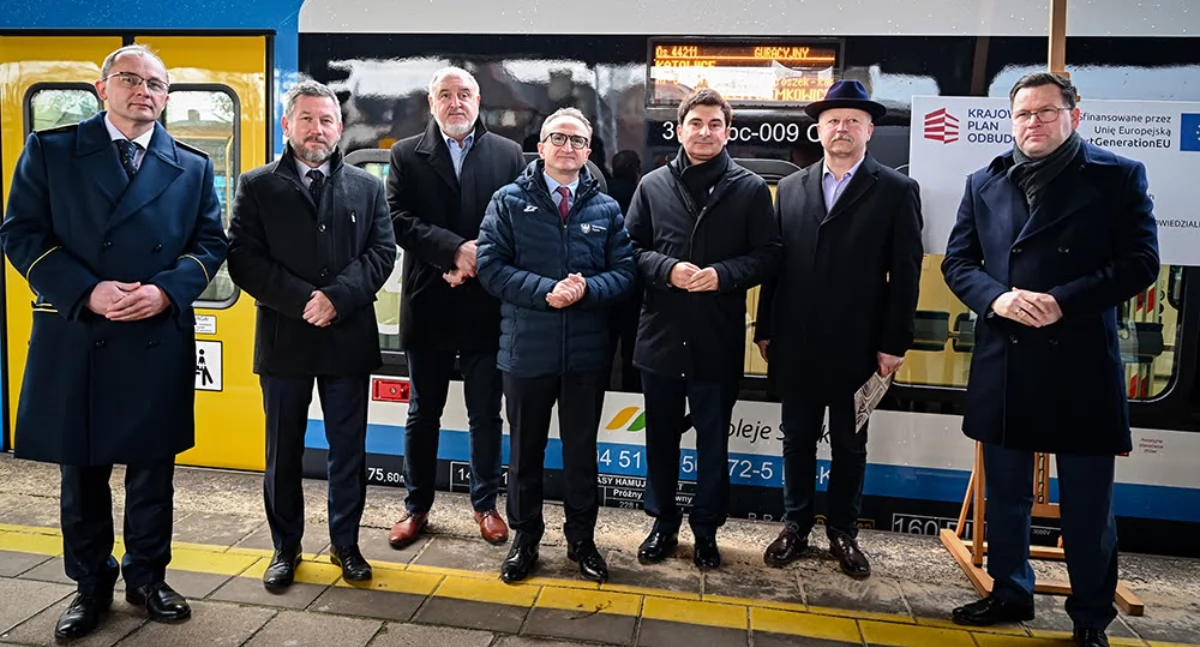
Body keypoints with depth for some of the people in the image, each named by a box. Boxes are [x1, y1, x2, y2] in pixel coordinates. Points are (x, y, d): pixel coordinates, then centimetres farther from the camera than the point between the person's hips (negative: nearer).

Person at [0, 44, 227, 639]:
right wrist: (87, 292, -15)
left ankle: (147, 576, 28)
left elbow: (211, 244, 6)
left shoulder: (192, 167, 9)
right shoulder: (50, 150, 4)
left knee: (153, 469, 10)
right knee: (81, 471, 11)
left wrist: (166, 291, -12)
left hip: (159, 342, 1)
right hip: (74, 338, -1)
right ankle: (91, 584, 28)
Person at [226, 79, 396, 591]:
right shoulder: (256, 186, 5)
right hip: (283, 339, 0)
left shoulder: (367, 187, 8)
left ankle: (346, 544, 25)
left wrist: (337, 297, -15)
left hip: (348, 338, 1)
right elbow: (243, 259, -4)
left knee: (349, 449, 9)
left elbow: (381, 252, -1)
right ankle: (285, 548, 26)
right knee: (283, 452, 10)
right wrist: (303, 300, -16)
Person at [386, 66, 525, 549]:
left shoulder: (508, 154, 4)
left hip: (486, 307, 0)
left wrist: (478, 261, -14)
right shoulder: (406, 155, 5)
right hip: (427, 307, 1)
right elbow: (399, 220, -7)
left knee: (485, 415, 10)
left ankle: (486, 505, 26)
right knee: (422, 414, 13)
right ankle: (417, 506, 28)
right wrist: (456, 249, -18)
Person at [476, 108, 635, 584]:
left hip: (586, 352, 1)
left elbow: (624, 272, 2)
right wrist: (545, 290, -19)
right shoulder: (510, 201, 1)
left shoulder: (606, 208, 6)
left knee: (582, 450, 14)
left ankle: (581, 539, 31)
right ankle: (525, 537, 30)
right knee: (526, 450, 12)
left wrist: (587, 289, -18)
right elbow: (491, 266, -7)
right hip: (527, 349, -1)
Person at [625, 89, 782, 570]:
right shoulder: (652, 185, 4)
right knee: (661, 436, 14)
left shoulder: (750, 189, 0)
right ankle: (663, 522, 32)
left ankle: (706, 528, 29)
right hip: (660, 336, 2)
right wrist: (667, 269, -15)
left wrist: (722, 275, -17)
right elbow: (632, 248, 4)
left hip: (719, 340, -1)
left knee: (713, 440, 11)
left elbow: (767, 255, -1)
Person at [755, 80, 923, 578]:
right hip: (795, 345, 2)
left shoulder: (897, 191, 0)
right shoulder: (790, 188, 8)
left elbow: (905, 272, -4)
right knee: (797, 439, 12)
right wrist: (765, 330, 4)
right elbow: (774, 263, 7)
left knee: (850, 445, 11)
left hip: (857, 347, -2)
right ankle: (795, 526, 27)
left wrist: (894, 343, -8)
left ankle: (843, 532, 27)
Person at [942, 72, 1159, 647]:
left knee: (1086, 503, 7)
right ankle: (1010, 593, 32)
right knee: (1005, 494, 14)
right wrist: (996, 297, -12)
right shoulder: (984, 183, 10)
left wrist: (1063, 301, -18)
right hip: (1003, 363, 3)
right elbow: (956, 261, 7)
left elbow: (1140, 262, -6)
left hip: (1081, 362, -3)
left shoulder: (1118, 176, 0)